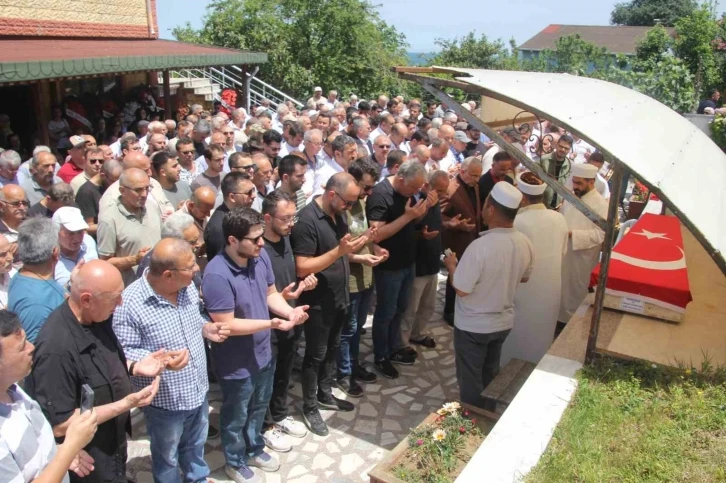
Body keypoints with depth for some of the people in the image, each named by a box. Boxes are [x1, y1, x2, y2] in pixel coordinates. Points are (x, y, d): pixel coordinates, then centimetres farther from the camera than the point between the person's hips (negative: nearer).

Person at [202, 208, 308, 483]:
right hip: (236, 363, -7)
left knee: (259, 407, 28)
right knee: (236, 416, 19)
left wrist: (289, 311, -18)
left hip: (263, 352, 7)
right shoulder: (217, 275, -32)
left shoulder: (260, 257, -11)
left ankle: (254, 449, 54)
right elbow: (226, 325, -29)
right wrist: (272, 323, -32)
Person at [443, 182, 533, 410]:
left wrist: (452, 265, -7)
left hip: (473, 326, -6)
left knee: (470, 379, 13)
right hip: (503, 322, 7)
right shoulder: (525, 244, -8)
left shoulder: (480, 246, -31)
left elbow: (461, 289, -24)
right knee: (490, 374, 25)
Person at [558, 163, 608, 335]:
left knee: (577, 293, 8)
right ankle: (561, 319, 31)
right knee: (563, 290, 16)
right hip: (563, 254, 6)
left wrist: (572, 233, -25)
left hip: (582, 259, -6)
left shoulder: (601, 204, -14)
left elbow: (601, 234, -21)